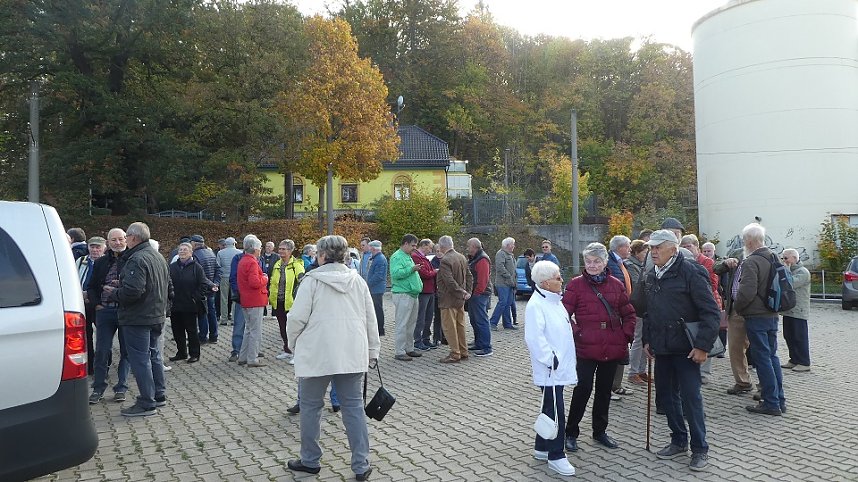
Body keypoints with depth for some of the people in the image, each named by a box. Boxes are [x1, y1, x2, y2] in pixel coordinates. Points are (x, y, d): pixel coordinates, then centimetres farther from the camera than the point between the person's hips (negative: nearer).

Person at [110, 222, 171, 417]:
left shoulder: (137, 260, -19)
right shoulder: (159, 257, 13)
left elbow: (132, 291, -28)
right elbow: (169, 288, 21)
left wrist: (113, 294, -12)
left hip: (138, 318, -10)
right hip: (157, 317, 10)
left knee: (140, 359, -3)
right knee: (153, 355, 18)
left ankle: (147, 403, 2)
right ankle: (159, 395, 27)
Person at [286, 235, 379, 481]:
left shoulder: (312, 280, -7)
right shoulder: (357, 281, 6)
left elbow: (297, 317, -8)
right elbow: (370, 319, 9)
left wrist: (293, 343, 10)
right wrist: (372, 350, 17)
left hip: (317, 354, -4)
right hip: (352, 354, 4)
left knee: (311, 406, 13)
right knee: (354, 406, 8)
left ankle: (310, 460, 25)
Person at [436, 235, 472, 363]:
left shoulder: (445, 260, -19)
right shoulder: (462, 258, 9)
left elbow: (450, 281, -25)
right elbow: (469, 277, 12)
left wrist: (462, 293, -16)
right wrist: (467, 292, 7)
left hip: (449, 300, -9)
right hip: (460, 300, 9)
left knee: (449, 327, 0)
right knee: (460, 325, 16)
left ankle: (455, 354, 4)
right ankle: (463, 352, 23)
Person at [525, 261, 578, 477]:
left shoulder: (554, 301, 12)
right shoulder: (536, 305, -18)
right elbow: (534, 338, -25)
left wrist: (569, 360, 20)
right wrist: (551, 359, -21)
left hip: (561, 367, 9)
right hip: (550, 370, -9)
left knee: (551, 409, 17)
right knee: (556, 413, -3)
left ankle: (541, 448, 30)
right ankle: (556, 456, 9)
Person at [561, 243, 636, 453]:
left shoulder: (616, 285, 7)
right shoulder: (576, 284, -3)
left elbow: (629, 314, 14)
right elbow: (564, 314, -5)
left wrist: (626, 334, 1)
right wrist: (576, 333, -15)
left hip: (612, 348, 4)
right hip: (586, 348, -4)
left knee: (605, 390, 15)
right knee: (583, 389, -3)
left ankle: (600, 431, 31)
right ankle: (571, 433, 13)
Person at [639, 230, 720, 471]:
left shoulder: (690, 272, -12)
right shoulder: (651, 276, 10)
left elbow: (711, 312, -15)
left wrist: (703, 346, -18)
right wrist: (647, 340, 15)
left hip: (685, 349, -7)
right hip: (661, 348, 7)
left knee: (691, 397, -2)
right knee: (666, 395, 13)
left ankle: (700, 449, 12)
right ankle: (679, 441, 28)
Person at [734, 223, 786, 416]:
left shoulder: (751, 263, -17)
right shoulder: (773, 259, 11)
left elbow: (747, 292, -23)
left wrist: (737, 306, -7)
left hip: (756, 317, -9)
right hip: (772, 315, 9)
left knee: (762, 358, -3)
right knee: (772, 356, 15)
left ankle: (771, 403, 2)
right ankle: (779, 399, 21)